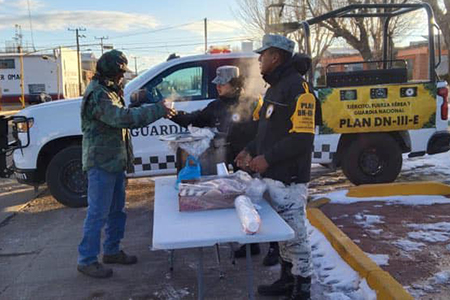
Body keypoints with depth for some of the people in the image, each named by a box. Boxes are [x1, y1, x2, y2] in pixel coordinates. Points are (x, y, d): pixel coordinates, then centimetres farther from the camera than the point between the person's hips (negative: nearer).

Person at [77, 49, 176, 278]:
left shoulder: (109, 91, 15)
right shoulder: (98, 95, -20)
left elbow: (121, 116, 18)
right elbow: (125, 118, -31)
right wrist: (157, 110, -26)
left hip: (115, 161, 11)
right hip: (101, 163, -10)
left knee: (116, 210, 17)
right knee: (98, 213, -3)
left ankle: (112, 251, 31)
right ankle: (86, 260, 8)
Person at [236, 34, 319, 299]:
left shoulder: (298, 87, -14)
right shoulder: (274, 88, 17)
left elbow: (302, 138, -20)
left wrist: (267, 158, -18)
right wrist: (250, 151, 12)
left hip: (289, 180, -9)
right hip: (271, 177, 9)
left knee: (296, 236, 0)